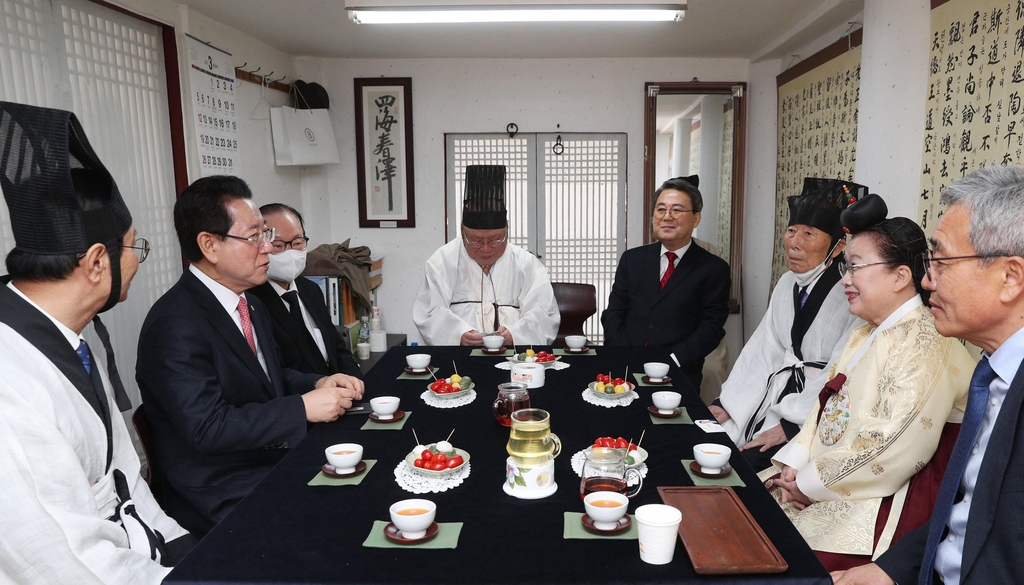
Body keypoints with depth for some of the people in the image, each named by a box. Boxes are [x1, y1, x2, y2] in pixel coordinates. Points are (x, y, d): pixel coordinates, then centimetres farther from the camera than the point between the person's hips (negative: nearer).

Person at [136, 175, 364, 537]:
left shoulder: (251, 306, 10)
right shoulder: (174, 326, -18)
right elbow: (207, 428, -24)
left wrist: (318, 385, 1)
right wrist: (304, 408, -21)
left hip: (276, 463, 8)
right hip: (224, 498, -8)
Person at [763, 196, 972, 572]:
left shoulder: (924, 347, -17)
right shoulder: (864, 336, 14)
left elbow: (895, 450, -24)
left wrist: (810, 485, -15)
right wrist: (795, 466, -2)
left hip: (883, 502, -8)